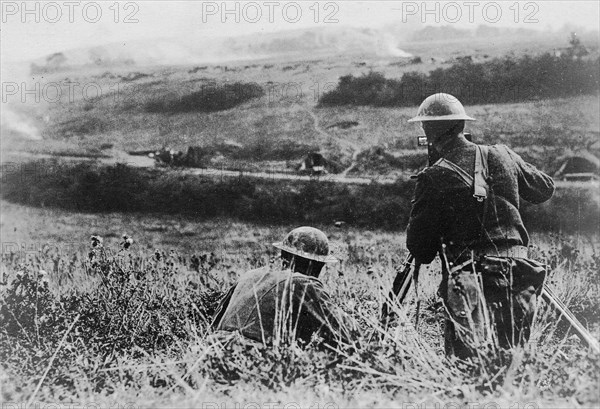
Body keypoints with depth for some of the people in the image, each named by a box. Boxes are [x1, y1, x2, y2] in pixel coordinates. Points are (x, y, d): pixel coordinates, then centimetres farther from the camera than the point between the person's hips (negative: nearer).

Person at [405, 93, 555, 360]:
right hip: (516, 276, 5)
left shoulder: (434, 178, -7)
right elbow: (546, 189, 23)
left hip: (470, 281, -4)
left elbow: (419, 250, -3)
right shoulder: (503, 157, 6)